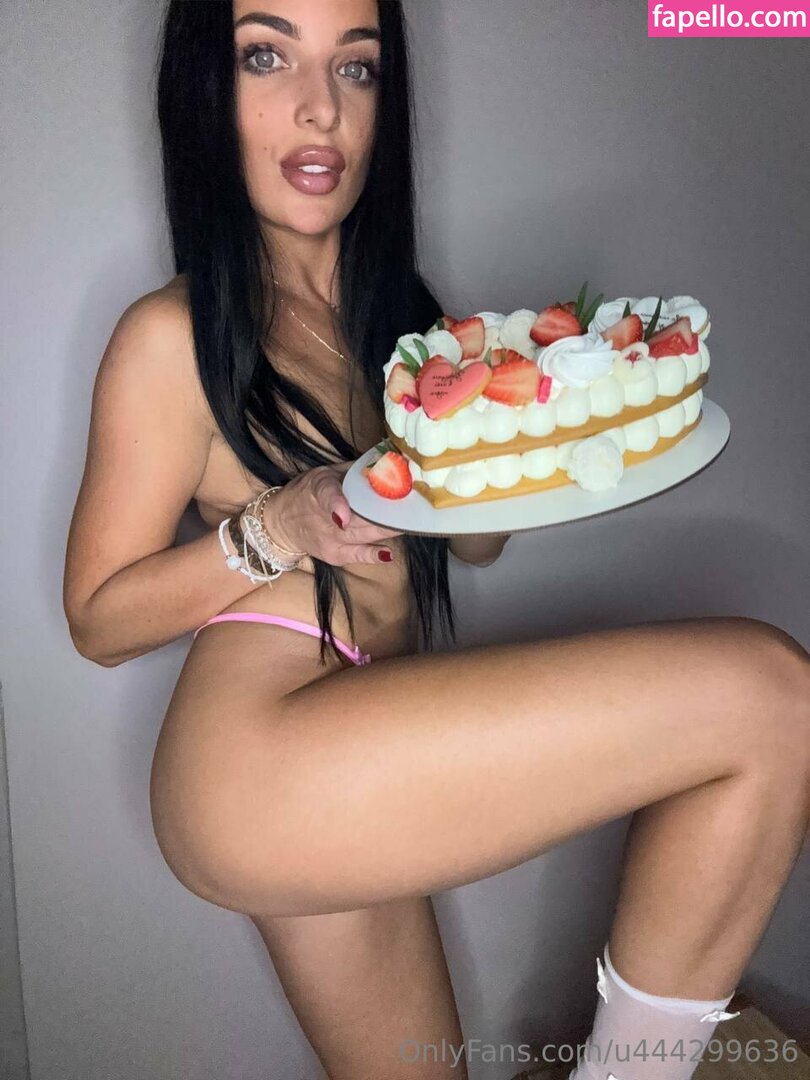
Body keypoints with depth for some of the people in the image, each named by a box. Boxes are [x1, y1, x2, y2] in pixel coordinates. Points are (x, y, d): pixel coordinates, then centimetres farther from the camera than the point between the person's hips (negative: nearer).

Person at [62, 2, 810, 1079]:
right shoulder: (175, 336, -6)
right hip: (262, 759, -7)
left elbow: (476, 542, 16)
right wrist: (278, 530, -19)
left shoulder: (394, 309, 15)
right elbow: (98, 619, -4)